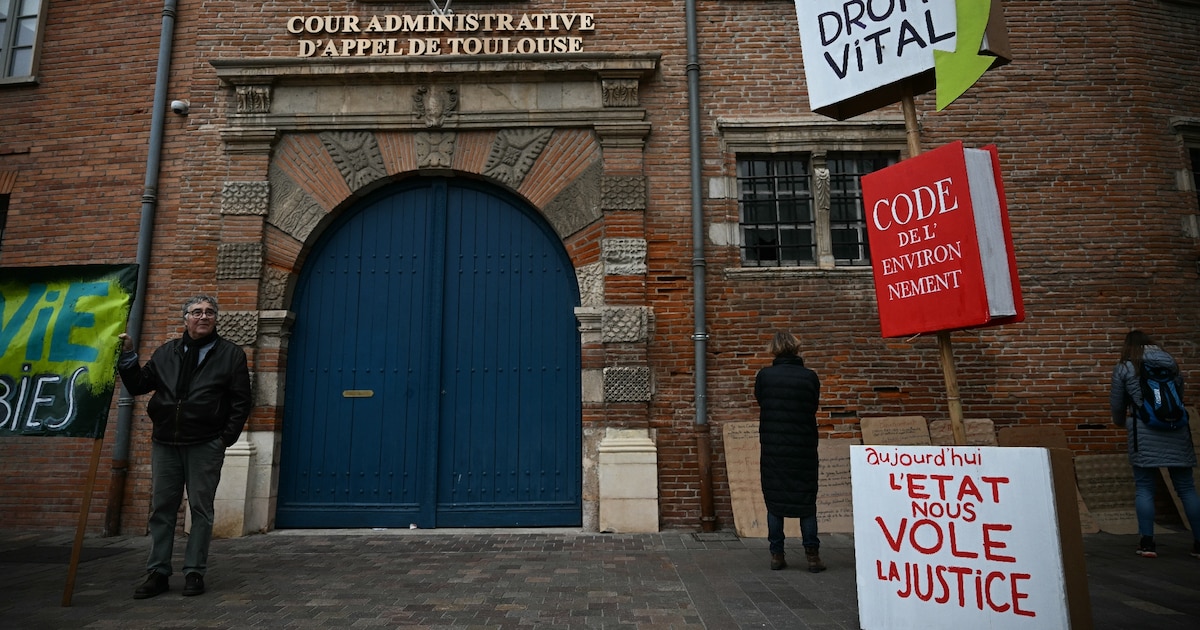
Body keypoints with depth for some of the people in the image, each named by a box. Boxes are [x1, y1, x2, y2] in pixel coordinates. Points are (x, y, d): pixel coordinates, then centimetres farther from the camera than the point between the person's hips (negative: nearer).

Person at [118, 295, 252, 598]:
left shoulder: (231, 354, 3)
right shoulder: (166, 352, 13)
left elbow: (240, 402, 0)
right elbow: (138, 385, 15)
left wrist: (226, 437, -8)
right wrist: (128, 357, 1)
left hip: (205, 446, -3)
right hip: (164, 443, 4)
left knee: (201, 510, 3)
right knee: (162, 509, 8)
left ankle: (195, 572, 13)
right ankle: (157, 573, 17)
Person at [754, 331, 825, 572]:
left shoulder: (764, 376, -7)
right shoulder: (810, 377, -6)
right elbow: (814, 407, 6)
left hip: (772, 449, 0)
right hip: (803, 449, 0)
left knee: (774, 501, 8)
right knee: (807, 501, 9)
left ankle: (777, 555, 10)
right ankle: (812, 555, 11)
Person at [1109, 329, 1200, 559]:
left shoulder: (1124, 368, 6)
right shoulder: (1170, 363, 15)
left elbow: (1117, 404, 10)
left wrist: (1120, 423, 29)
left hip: (1145, 431, -3)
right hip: (1177, 429, 3)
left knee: (1145, 488, 2)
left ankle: (1147, 542, 0)